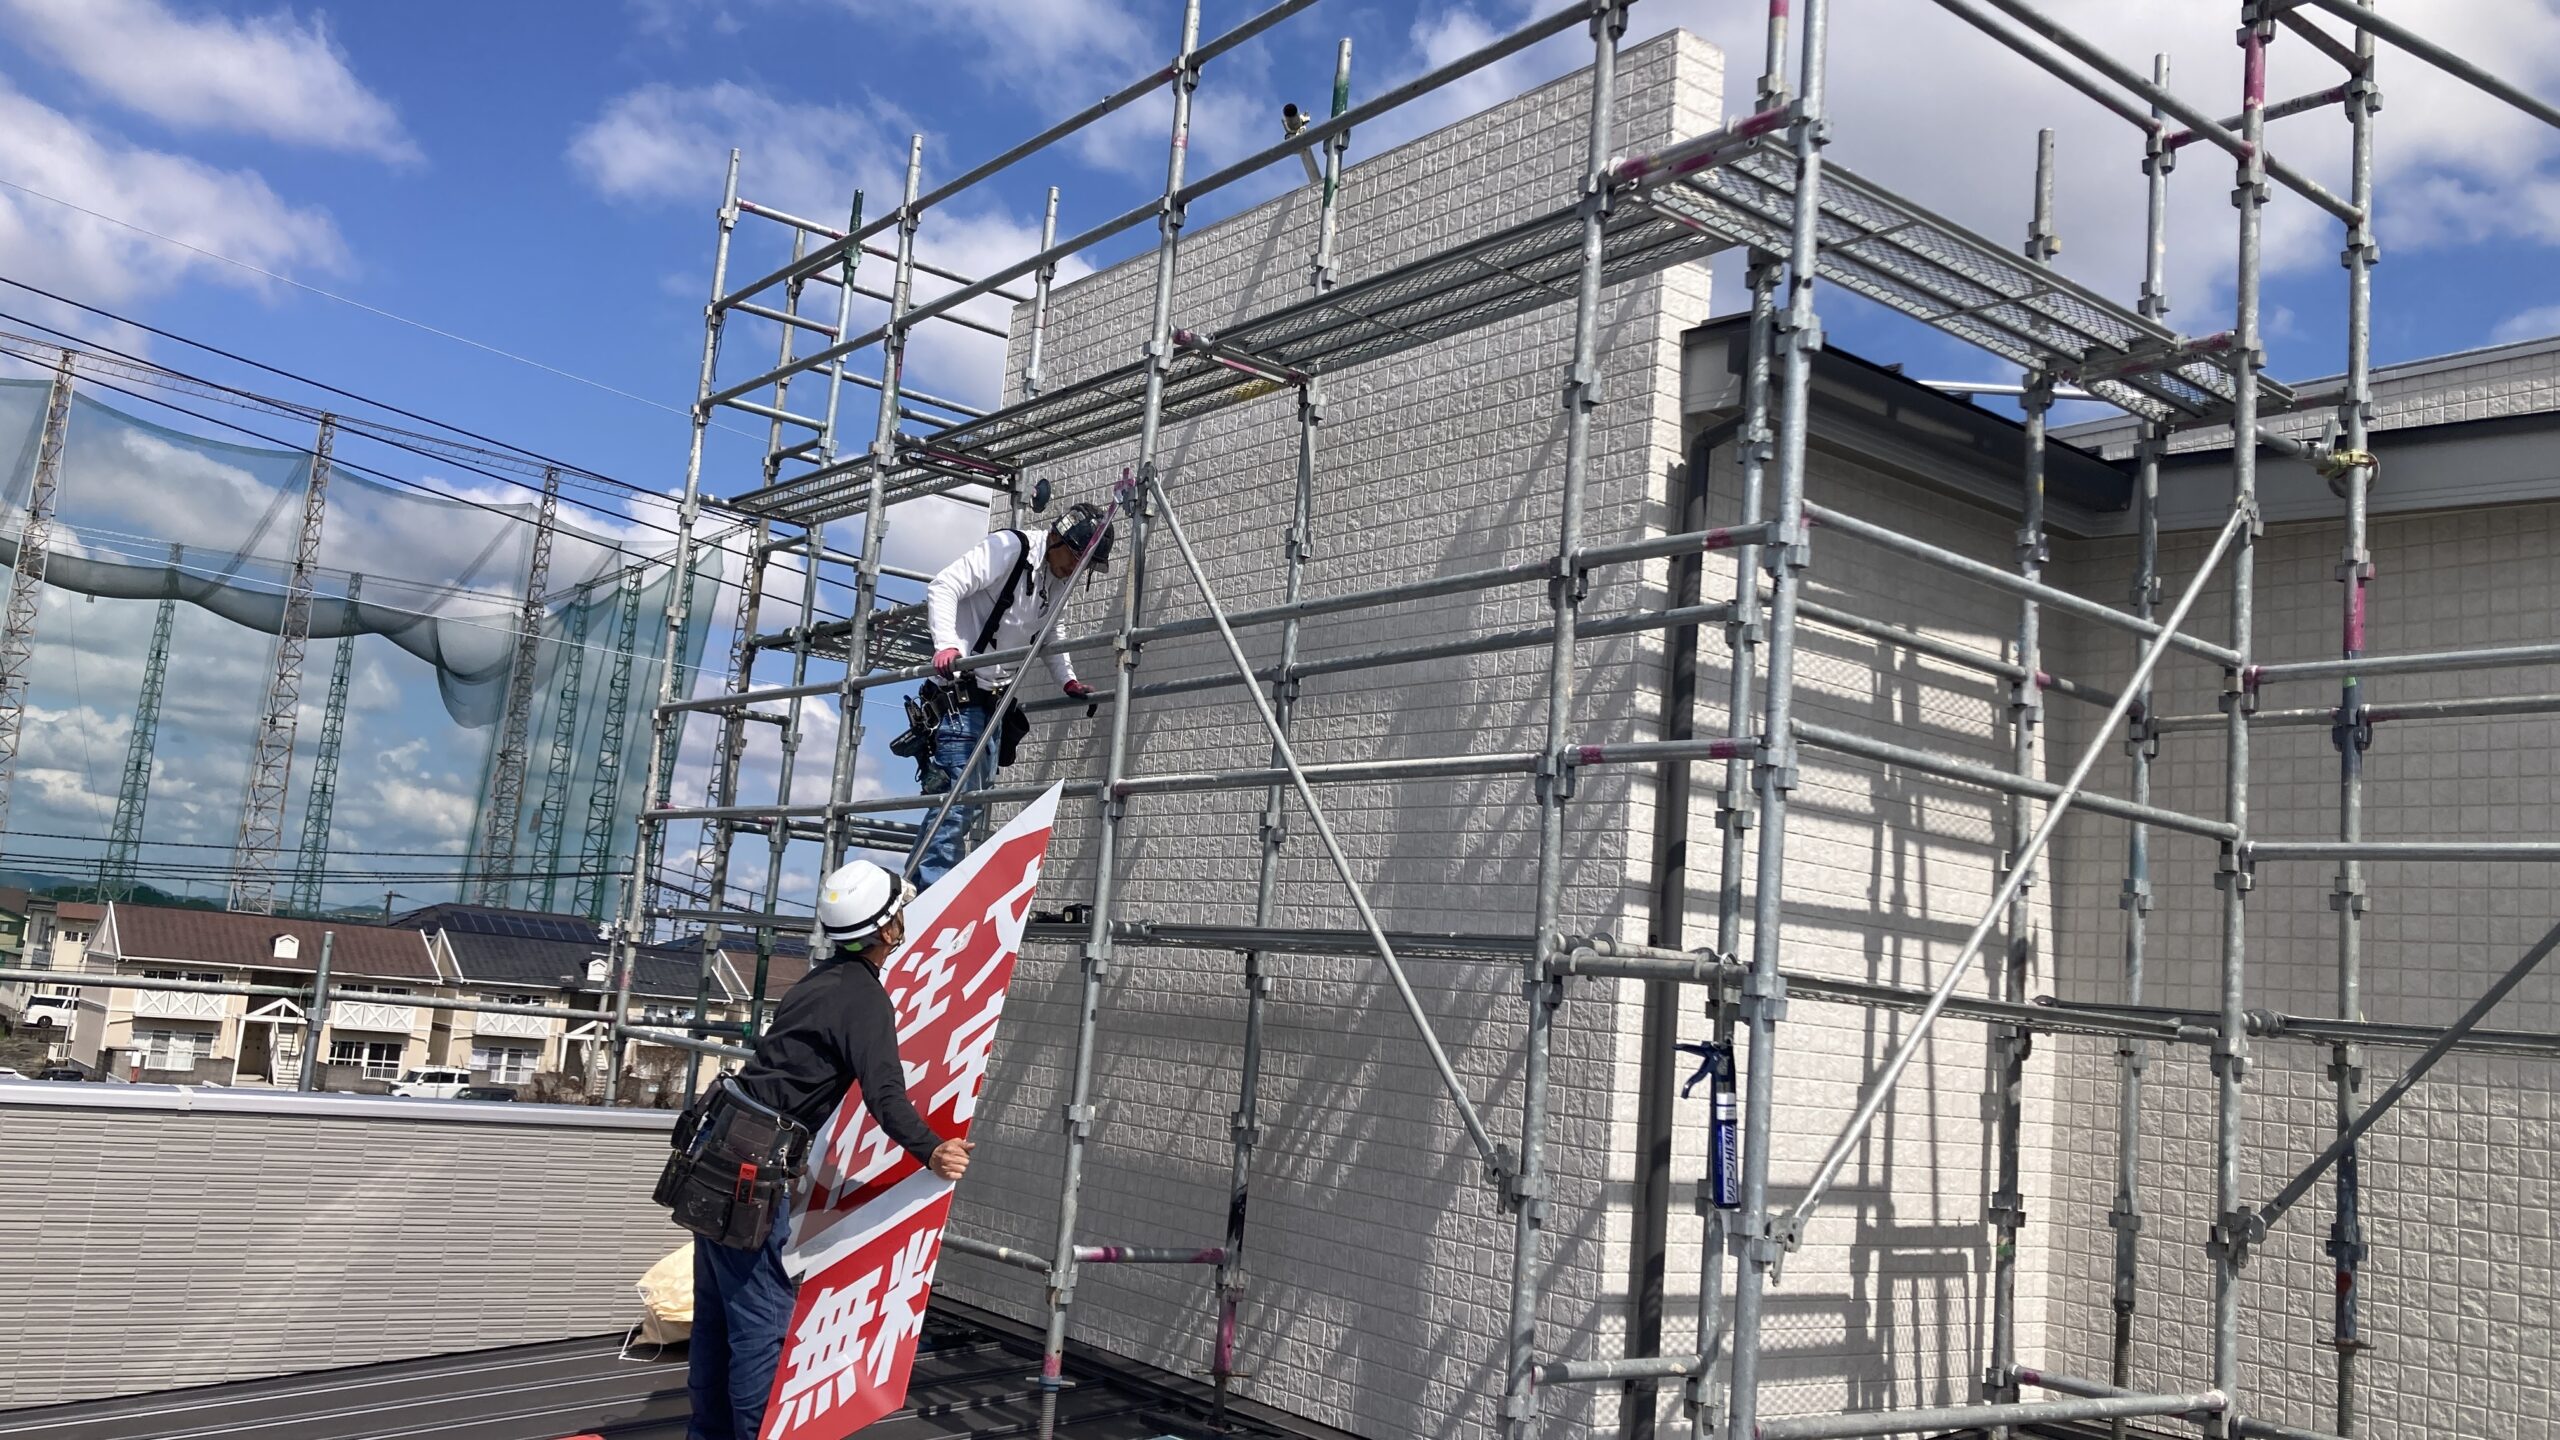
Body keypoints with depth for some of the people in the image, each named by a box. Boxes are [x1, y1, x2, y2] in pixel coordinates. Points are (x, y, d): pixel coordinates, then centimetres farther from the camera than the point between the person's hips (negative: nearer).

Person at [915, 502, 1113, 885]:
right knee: (955, 800, -15)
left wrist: (1067, 680, 15)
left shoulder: (1058, 582, 12)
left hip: (993, 697, 9)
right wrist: (946, 644, -31)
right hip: (959, 690, -9)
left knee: (973, 805, 8)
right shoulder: (1008, 548, -13)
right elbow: (944, 586, -18)